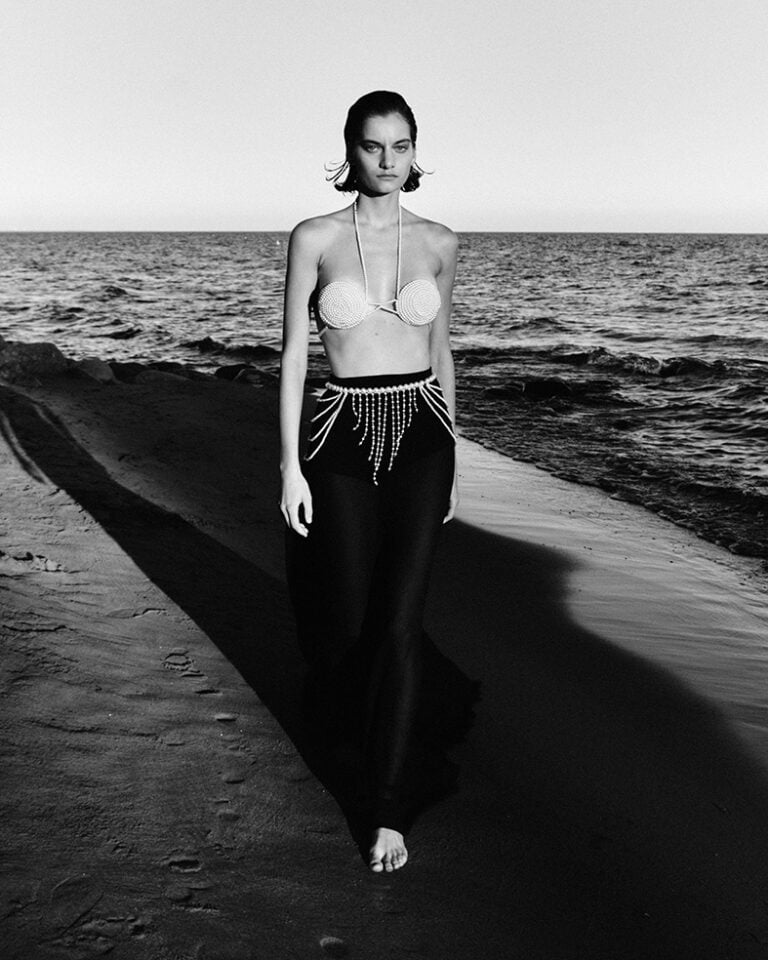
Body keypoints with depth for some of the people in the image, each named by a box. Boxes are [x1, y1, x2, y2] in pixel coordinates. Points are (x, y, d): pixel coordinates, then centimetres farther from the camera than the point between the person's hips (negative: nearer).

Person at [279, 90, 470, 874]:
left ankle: (387, 809, 9)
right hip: (343, 440, -1)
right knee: (345, 611, 10)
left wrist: (452, 459, 13)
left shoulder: (437, 243, 5)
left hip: (421, 438, 1)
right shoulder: (313, 239, -3)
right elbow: (294, 354, -3)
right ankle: (338, 708, 47)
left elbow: (440, 354, 12)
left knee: (399, 623, -4)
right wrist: (290, 465, -8)